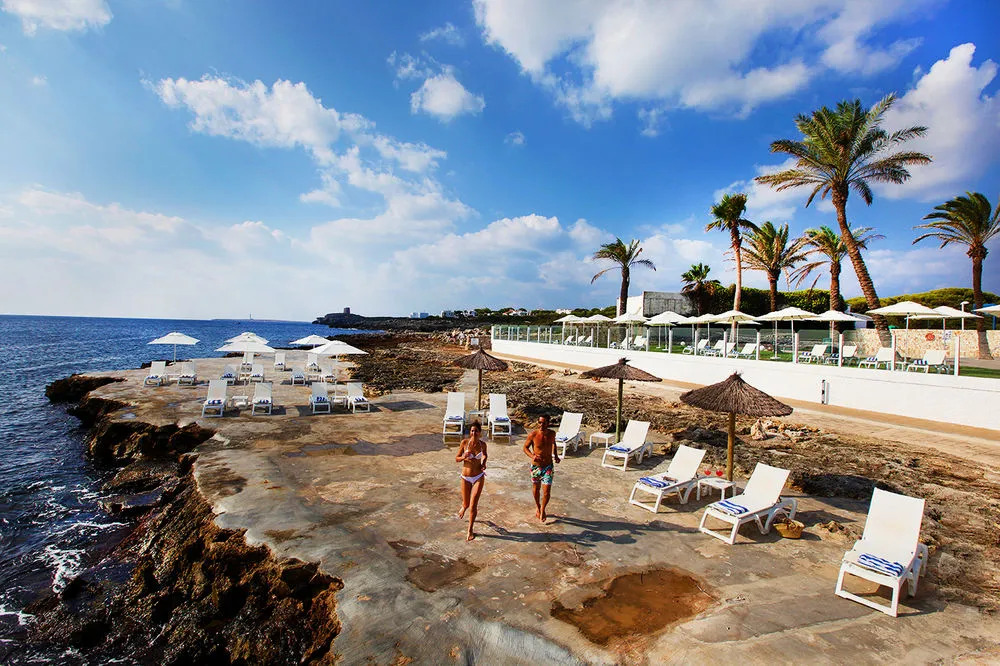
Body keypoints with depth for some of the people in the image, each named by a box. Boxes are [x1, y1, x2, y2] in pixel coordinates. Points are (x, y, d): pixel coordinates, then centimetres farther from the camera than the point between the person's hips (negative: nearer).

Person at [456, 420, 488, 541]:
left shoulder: (482, 444, -6)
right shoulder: (465, 442, -11)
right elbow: (456, 459, -3)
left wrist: (483, 463, -2)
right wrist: (464, 457, -24)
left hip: (478, 477, 0)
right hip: (466, 478, 0)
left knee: (473, 506, -5)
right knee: (466, 504, 15)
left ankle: (470, 531, 15)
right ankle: (464, 507, 54)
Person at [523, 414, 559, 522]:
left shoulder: (552, 434, -9)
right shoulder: (533, 434, -17)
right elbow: (525, 447, -5)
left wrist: (555, 455, 1)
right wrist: (532, 456, -23)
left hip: (548, 466, 1)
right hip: (536, 466, 0)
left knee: (546, 491, -5)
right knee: (536, 489, 18)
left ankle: (542, 510, 22)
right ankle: (537, 506, 46)